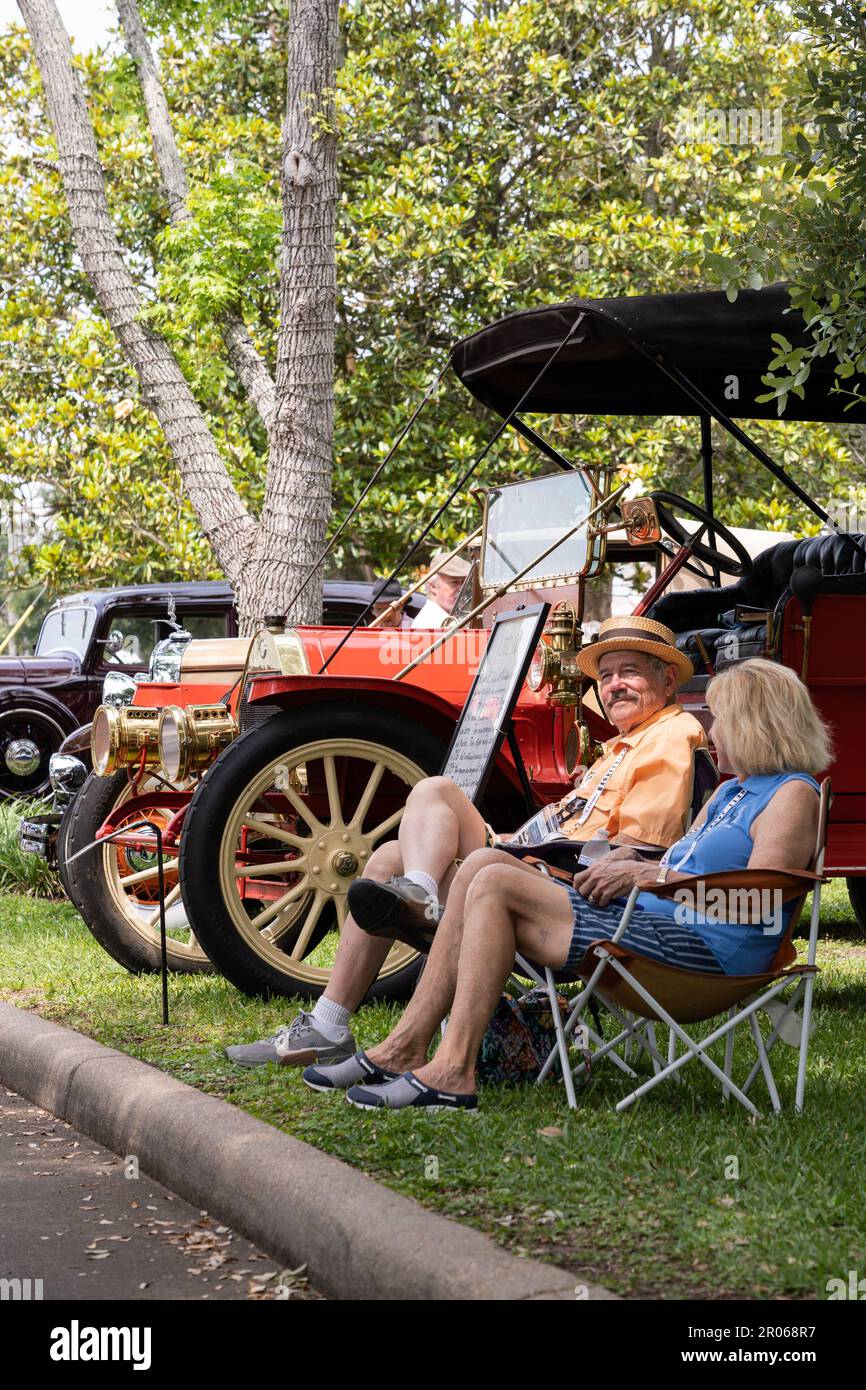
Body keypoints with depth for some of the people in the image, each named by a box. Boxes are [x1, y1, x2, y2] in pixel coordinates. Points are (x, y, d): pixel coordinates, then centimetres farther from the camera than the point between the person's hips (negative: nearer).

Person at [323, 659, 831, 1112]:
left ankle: (453, 1071, -20)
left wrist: (650, 875, -13)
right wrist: (629, 859, 4)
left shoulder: (793, 794, -5)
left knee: (494, 886, -17)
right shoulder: (730, 792, 26)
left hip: (696, 949, -10)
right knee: (483, 865, -1)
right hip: (647, 918, 10)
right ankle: (407, 1046, -5)